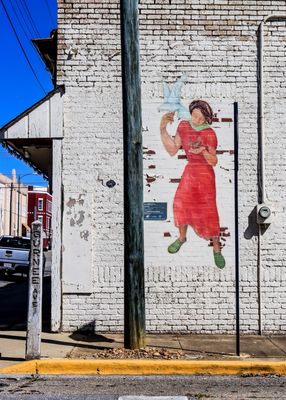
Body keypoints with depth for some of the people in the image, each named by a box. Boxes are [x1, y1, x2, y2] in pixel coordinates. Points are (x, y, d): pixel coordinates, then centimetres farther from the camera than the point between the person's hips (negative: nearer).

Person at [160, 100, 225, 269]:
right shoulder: (184, 126, -5)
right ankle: (182, 237, 38)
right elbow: (172, 150, -7)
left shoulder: (210, 134, -20)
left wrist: (203, 151, -34)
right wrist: (163, 128, -16)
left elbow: (214, 161, -14)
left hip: (205, 174, -5)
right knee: (181, 204, 12)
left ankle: (217, 249, 13)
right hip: (189, 171, 5)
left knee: (208, 212, -4)